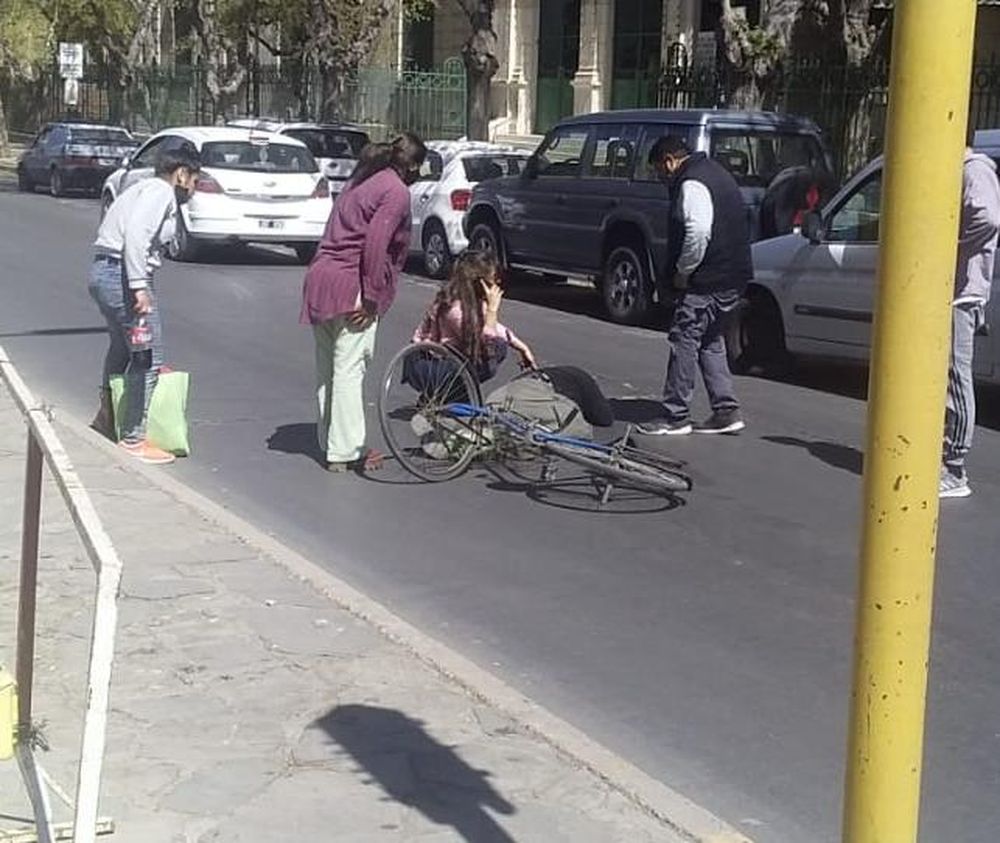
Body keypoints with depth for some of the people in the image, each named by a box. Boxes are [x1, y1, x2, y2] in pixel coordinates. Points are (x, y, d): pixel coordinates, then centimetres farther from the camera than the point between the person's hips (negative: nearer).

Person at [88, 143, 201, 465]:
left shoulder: (145, 189, 21)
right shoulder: (161, 192, -10)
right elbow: (135, 233, -26)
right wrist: (139, 286, -29)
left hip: (103, 271, 11)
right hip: (122, 274, -11)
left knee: (123, 346, 30)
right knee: (148, 357, -5)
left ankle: (106, 418, 46)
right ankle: (133, 439, -1)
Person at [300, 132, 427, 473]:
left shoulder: (363, 180, 19)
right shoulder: (396, 192, -8)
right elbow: (375, 244, -19)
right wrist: (371, 297, -16)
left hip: (319, 278, 9)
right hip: (350, 287, -9)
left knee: (327, 367, 14)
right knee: (349, 369, -6)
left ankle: (329, 443, 24)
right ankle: (345, 452, -3)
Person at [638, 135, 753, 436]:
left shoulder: (692, 184, -14)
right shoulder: (714, 172, 19)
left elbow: (698, 232, -27)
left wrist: (682, 271, -15)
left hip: (708, 281, -10)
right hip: (733, 276, 10)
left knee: (684, 339, -4)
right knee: (710, 341, 18)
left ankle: (675, 416, 0)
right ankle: (726, 411, 18)